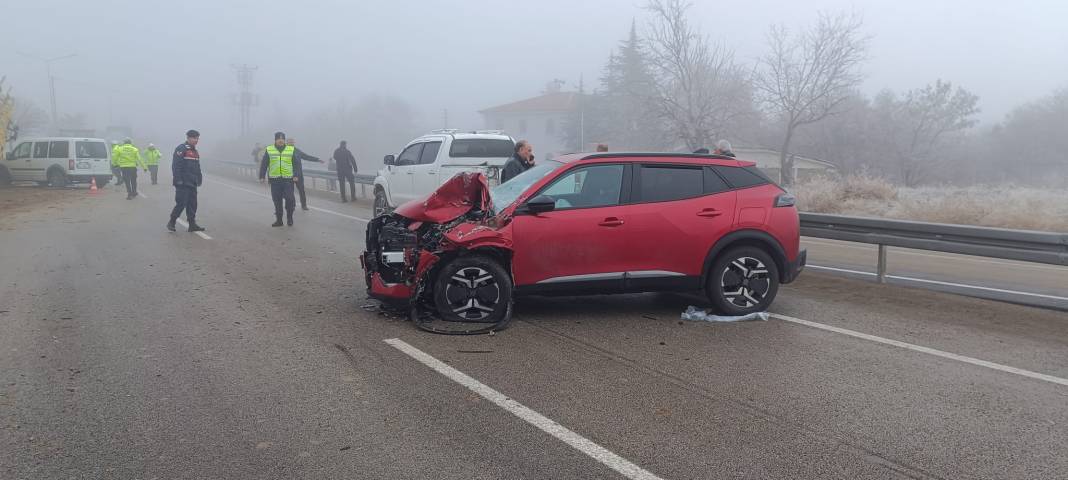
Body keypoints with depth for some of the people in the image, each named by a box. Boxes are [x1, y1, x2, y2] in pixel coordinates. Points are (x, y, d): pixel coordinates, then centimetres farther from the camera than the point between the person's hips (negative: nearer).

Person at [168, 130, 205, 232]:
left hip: (192, 184, 9)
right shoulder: (181, 149, -10)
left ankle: (192, 224, 12)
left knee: (192, 204, 8)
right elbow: (176, 166, -16)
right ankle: (171, 223, 5)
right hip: (183, 183, -8)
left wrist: (199, 179, 15)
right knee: (181, 203, -8)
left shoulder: (195, 151, 17)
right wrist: (178, 180, -20)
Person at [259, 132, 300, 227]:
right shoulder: (269, 150, 6)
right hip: (275, 180, 1)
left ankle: (289, 217, 9)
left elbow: (297, 164, 4)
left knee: (289, 198, -9)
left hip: (288, 179, -1)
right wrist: (262, 176, 3)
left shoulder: (292, 150, 5)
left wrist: (296, 175, -7)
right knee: (277, 200, 6)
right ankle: (278, 220, 15)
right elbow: (264, 164, 8)